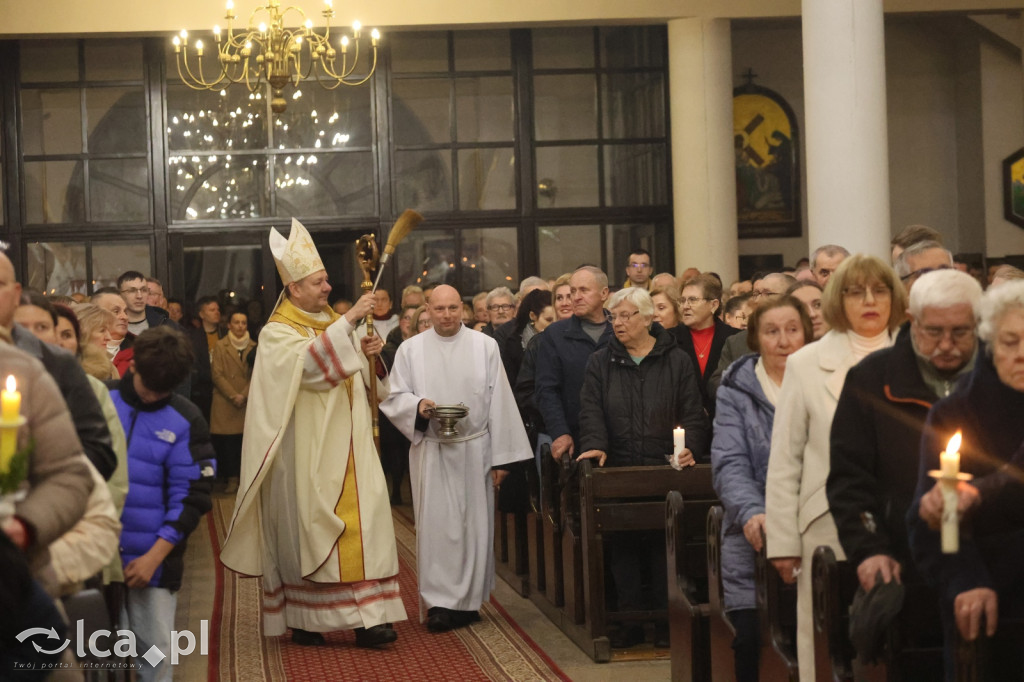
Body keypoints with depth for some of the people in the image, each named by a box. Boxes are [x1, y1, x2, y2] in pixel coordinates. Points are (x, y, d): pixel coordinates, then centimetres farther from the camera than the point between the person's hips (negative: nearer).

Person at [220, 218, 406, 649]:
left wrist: (368, 354, -1)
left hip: (347, 447, 5)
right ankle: (304, 620, 6)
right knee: (307, 526, -2)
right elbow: (309, 362, -24)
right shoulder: (278, 333, -4)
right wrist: (348, 322, -25)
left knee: (362, 520, -5)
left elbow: (359, 378, 19)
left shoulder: (334, 323, 16)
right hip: (308, 449, -5)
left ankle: (367, 617, -7)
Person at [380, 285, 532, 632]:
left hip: (475, 450, 0)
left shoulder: (485, 346, 4)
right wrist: (418, 405, -17)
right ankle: (439, 601, -1)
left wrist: (500, 457, -1)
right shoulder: (411, 349, 5)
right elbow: (393, 397, 5)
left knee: (474, 523, 3)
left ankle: (468, 599, 13)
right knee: (436, 523, -4)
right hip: (431, 452, 0)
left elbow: (499, 403, 2)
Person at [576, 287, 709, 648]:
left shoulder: (676, 361, 8)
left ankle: (664, 621, 4)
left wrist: (691, 448, -12)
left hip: (665, 469, -1)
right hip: (618, 469, 2)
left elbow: (692, 412, 5)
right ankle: (630, 621, 5)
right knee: (622, 544, -1)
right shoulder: (600, 363, 12)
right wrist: (594, 445, -15)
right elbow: (591, 410, 3)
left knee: (663, 544, -3)